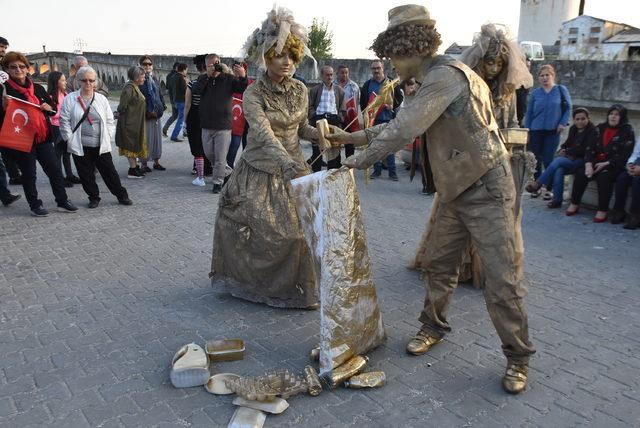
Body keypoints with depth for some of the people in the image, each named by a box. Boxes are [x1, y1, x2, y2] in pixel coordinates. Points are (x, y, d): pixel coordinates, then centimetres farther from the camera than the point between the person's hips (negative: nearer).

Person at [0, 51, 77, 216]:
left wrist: (48, 108, -3)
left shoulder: (38, 88, 9)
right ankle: (35, 206, 18)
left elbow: (53, 109, 18)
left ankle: (63, 202, 16)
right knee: (29, 174, 6)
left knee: (55, 170, 6)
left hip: (43, 136, 4)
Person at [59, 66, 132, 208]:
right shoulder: (70, 99, 1)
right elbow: (64, 121, 0)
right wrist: (70, 139, -5)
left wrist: (107, 137, 2)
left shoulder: (102, 99, 7)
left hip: (101, 146, 1)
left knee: (109, 172, 5)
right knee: (86, 174, 7)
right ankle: (94, 198, 22)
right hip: (80, 147, -1)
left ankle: (122, 195, 16)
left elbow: (109, 121, 11)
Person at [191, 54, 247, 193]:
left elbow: (243, 90, -15)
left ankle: (218, 182, 14)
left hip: (223, 125, -4)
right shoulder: (203, 78, 6)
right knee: (209, 154, 16)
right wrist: (208, 76, -22)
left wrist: (243, 77, -36)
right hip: (206, 125, 4)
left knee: (220, 157, 0)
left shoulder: (229, 78, -2)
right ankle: (227, 172, 35)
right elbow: (194, 90, -13)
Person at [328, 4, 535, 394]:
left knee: (502, 281, -2)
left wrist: (361, 160, -11)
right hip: (456, 191, 9)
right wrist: (353, 137, 13)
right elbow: (403, 124, 17)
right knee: (439, 265, 16)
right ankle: (434, 328, 35)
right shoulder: (434, 80, 11)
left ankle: (518, 358, 16)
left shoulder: (445, 75, -21)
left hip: (487, 190, -9)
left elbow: (404, 130, -25)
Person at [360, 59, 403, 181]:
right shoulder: (367, 85, 10)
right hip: (373, 119, 2)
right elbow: (362, 102, 12)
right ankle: (377, 170, 15)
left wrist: (393, 106, -8)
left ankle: (392, 171, 3)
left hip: (388, 119, -2)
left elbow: (399, 98, 8)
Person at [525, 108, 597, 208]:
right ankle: (557, 200, -32)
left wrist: (567, 152, -9)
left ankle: (538, 184, -27)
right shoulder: (573, 129, 17)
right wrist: (563, 150, -3)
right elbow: (567, 143, 21)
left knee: (558, 161, -31)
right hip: (571, 158, 5)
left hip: (582, 160, -5)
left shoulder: (592, 131, -3)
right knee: (559, 170, -30)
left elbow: (585, 150, -12)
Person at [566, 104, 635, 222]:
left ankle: (603, 211, -30)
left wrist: (607, 164, -20)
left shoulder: (627, 131, -2)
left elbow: (625, 155, -9)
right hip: (597, 161, 5)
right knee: (580, 173, -20)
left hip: (615, 165, -5)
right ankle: (574, 204, -10)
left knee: (604, 175, -34)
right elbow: (591, 147, 7)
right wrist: (588, 163, -9)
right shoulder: (601, 128, 13)